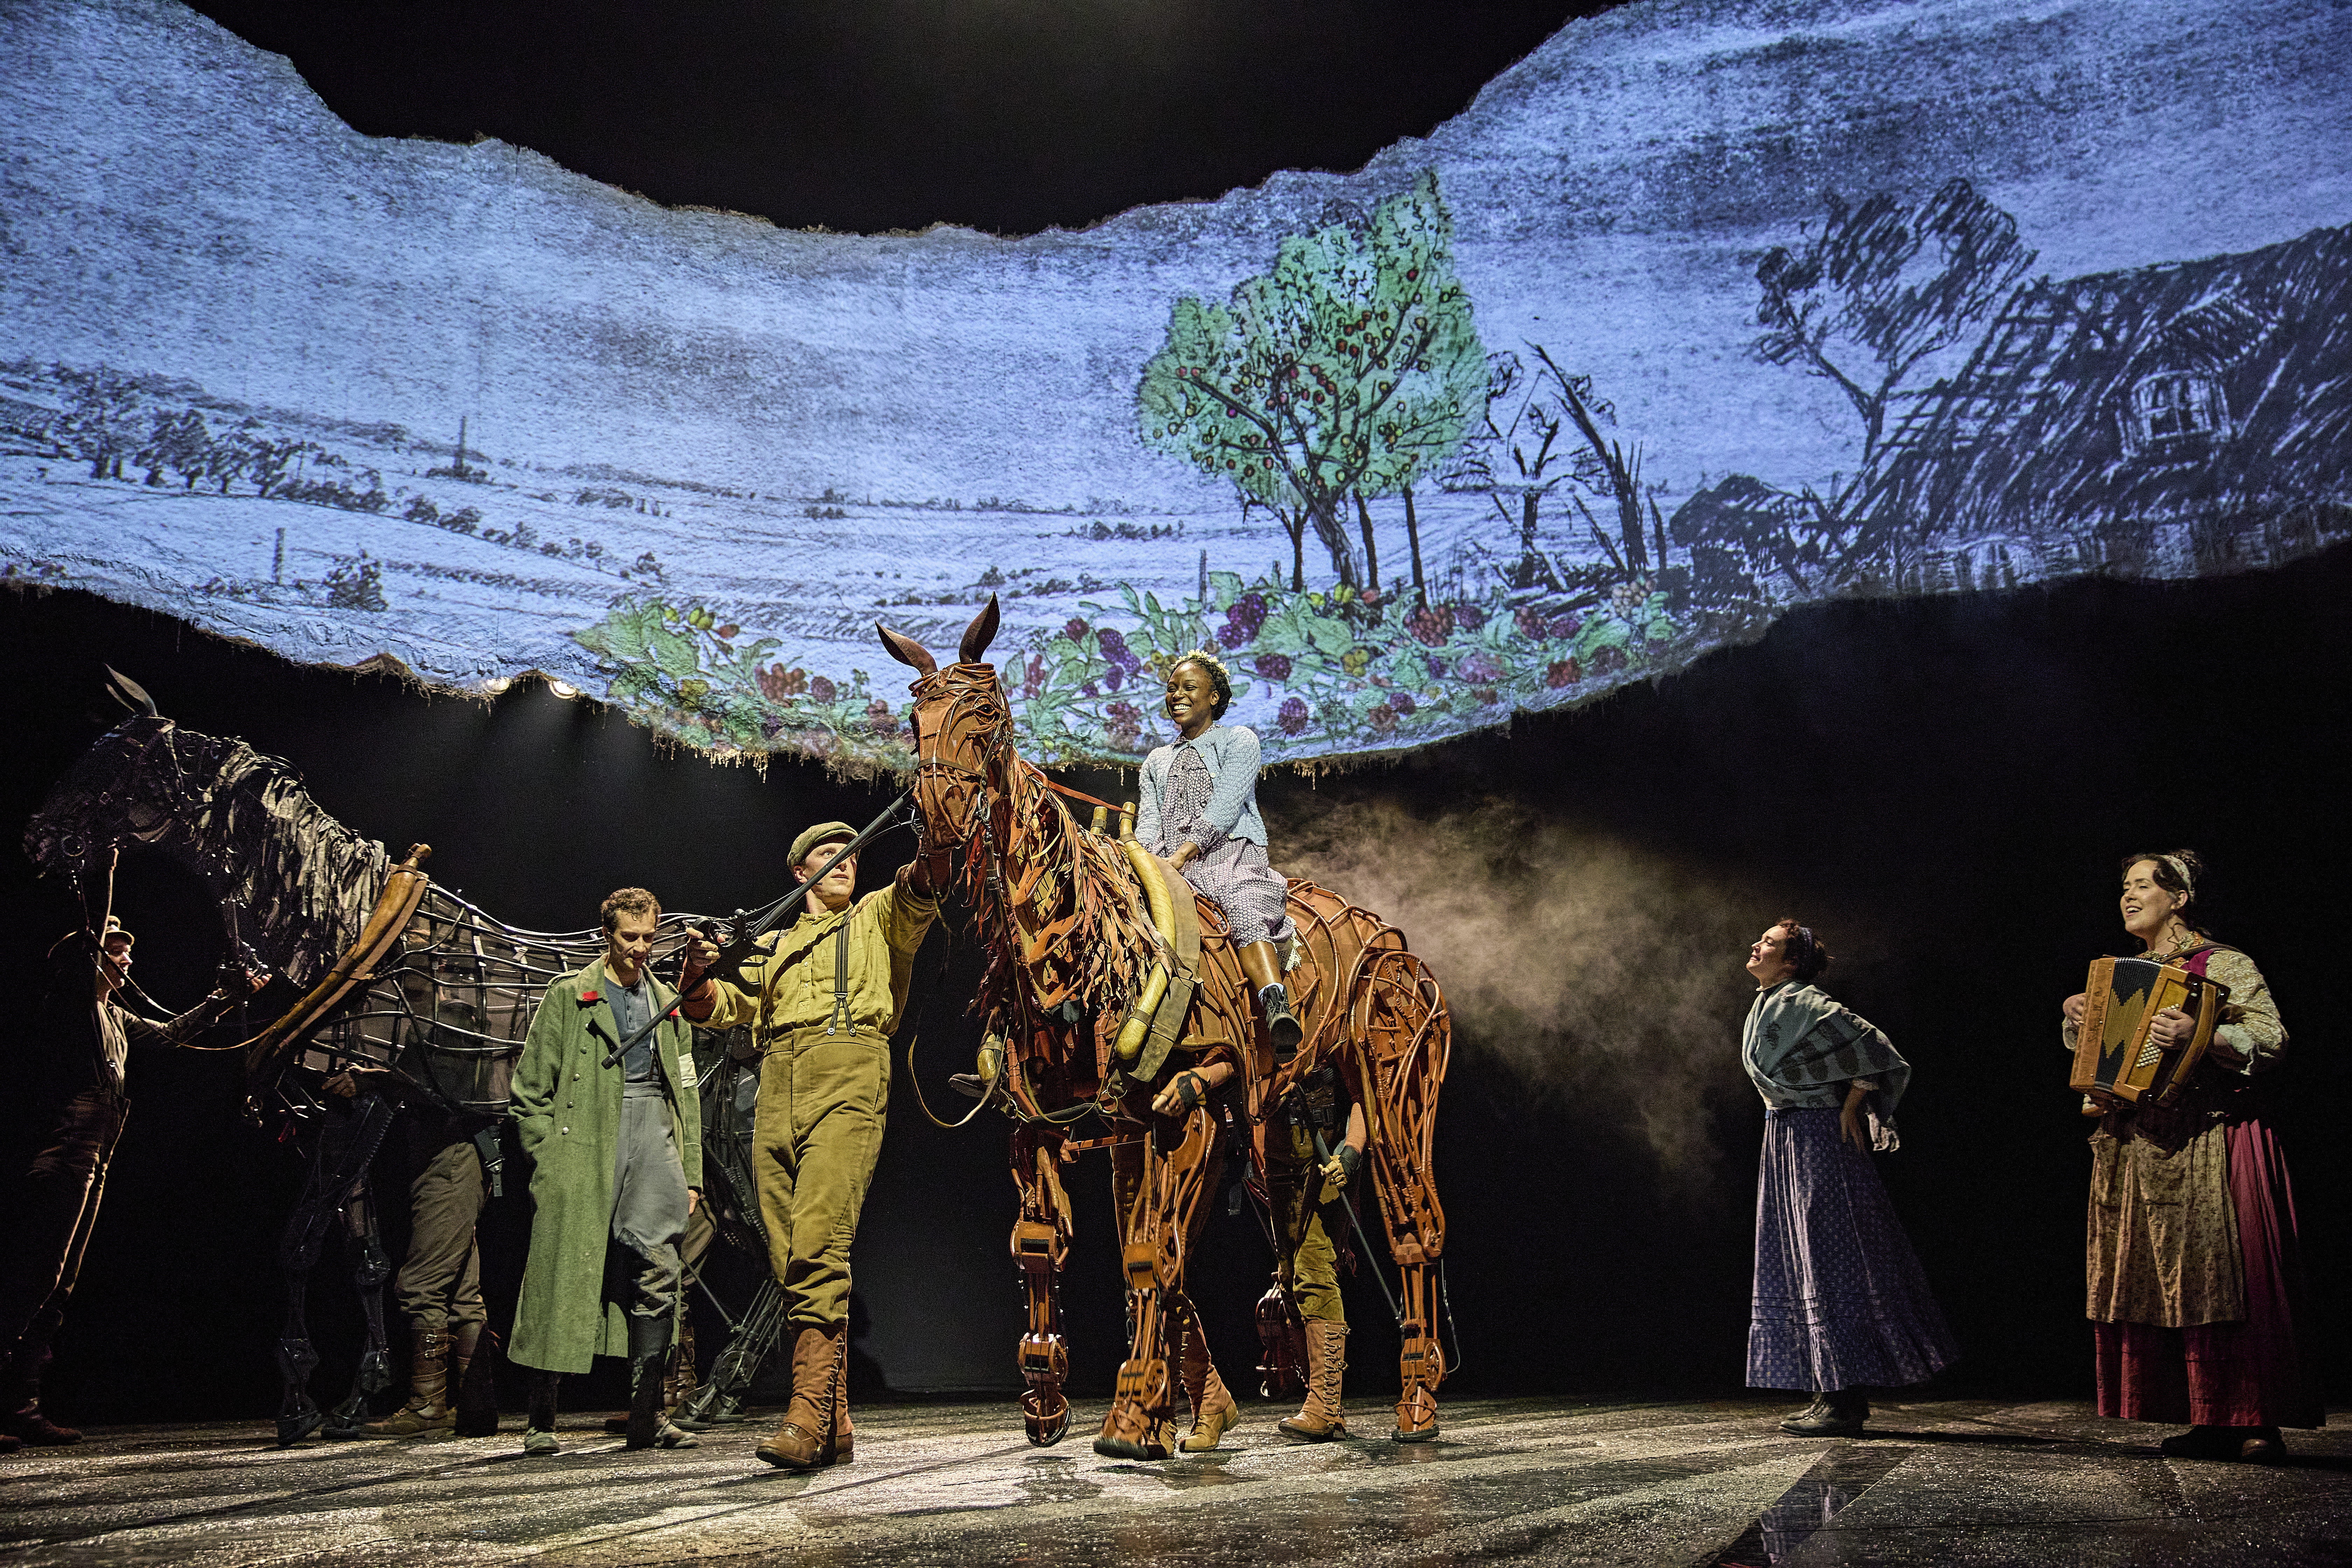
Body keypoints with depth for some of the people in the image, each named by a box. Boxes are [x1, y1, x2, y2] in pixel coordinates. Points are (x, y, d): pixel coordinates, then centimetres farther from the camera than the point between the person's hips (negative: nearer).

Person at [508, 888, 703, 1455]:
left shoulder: (666, 1003, 21)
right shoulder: (568, 996, 8)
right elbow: (531, 1089, 4)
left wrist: (691, 1171, 13)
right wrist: (549, 1161, -6)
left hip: (655, 1136, 4)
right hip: (585, 1138, -3)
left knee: (660, 1272, -6)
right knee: (564, 1279, -4)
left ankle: (646, 1414, -1)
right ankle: (541, 1418, 6)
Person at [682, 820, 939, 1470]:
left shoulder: (876, 917, 19)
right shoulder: (773, 942, 30)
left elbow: (912, 904, -3)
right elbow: (735, 1006, 20)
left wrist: (924, 870, -24)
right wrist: (702, 980, -1)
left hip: (849, 1079, -5)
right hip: (777, 1091, 5)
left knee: (818, 1244, -19)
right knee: (790, 1258, 0)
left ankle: (809, 1411, -22)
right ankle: (836, 1424, 5)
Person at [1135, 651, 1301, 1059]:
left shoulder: (1238, 739, 14)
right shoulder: (1157, 761, 30)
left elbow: (1226, 804, -2)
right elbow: (1150, 820, 15)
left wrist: (1183, 853, -16)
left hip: (1234, 852, -5)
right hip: (1173, 866, 5)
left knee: (1245, 913, -36)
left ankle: (1277, 1009, -58)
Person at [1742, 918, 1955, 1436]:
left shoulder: (1802, 1003, -15)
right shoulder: (1765, 1008, 14)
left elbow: (1870, 1046, -20)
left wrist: (1852, 1108, -12)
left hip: (1818, 1141, -10)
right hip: (1784, 1140, 10)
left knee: (1828, 1262, -7)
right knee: (1796, 1264, 10)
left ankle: (1846, 1401, -3)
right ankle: (1834, 1393, 17)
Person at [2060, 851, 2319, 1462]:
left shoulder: (2226, 965, -1)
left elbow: (2271, 1040, -13)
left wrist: (2198, 1036, -27)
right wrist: (2076, 1019, 8)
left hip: (2210, 1144, -7)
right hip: (2138, 1146, 7)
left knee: (2217, 1275, -10)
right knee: (2153, 1279, 3)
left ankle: (2255, 1421, -3)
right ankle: (2210, 1425, 8)